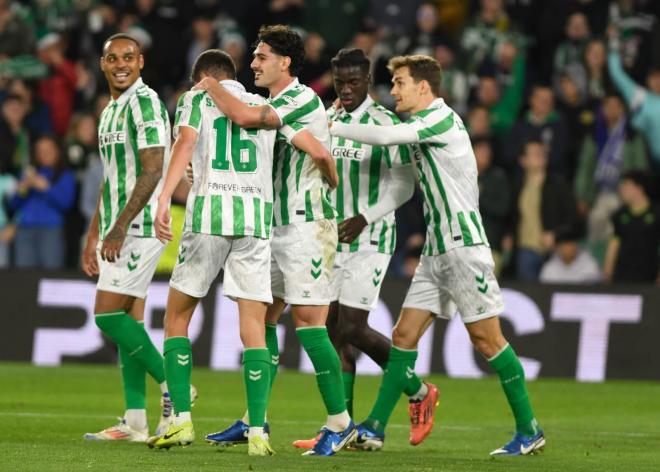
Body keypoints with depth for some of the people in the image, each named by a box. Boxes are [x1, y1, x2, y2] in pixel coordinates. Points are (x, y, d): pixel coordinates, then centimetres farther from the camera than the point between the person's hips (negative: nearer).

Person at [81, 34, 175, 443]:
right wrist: (93, 236, 23)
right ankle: (135, 422, 6)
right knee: (128, 321, 6)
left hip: (140, 226, -9)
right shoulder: (111, 111, 18)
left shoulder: (145, 103, -12)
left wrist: (119, 228, -23)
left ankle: (172, 386, -4)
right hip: (119, 230, 9)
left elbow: (152, 171, -19)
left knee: (108, 314, -13)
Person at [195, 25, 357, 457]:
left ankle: (340, 423, -4)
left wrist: (211, 86, -10)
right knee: (262, 320, 8)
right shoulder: (278, 104, 15)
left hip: (307, 227, -10)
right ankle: (254, 421, 13)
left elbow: (244, 116, -28)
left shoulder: (303, 100, -15)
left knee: (309, 323, -10)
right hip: (278, 227, 10)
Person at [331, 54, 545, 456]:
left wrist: (332, 127, -13)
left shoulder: (442, 119, -13)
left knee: (486, 337, -6)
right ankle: (375, 429, 3)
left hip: (463, 247, -9)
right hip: (436, 252, 9)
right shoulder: (426, 125, 16)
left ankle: (529, 430, 1)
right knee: (404, 335, 4)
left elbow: (385, 136, -24)